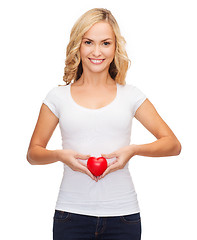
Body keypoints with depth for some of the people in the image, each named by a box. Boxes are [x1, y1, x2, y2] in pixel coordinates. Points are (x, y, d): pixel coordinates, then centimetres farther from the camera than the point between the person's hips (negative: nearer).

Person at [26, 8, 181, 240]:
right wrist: (61, 155, -11)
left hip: (122, 214, 0)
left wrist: (133, 150, -12)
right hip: (72, 213, 0)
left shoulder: (130, 95, 6)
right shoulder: (58, 96, 5)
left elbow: (173, 144, 6)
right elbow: (33, 153, 9)